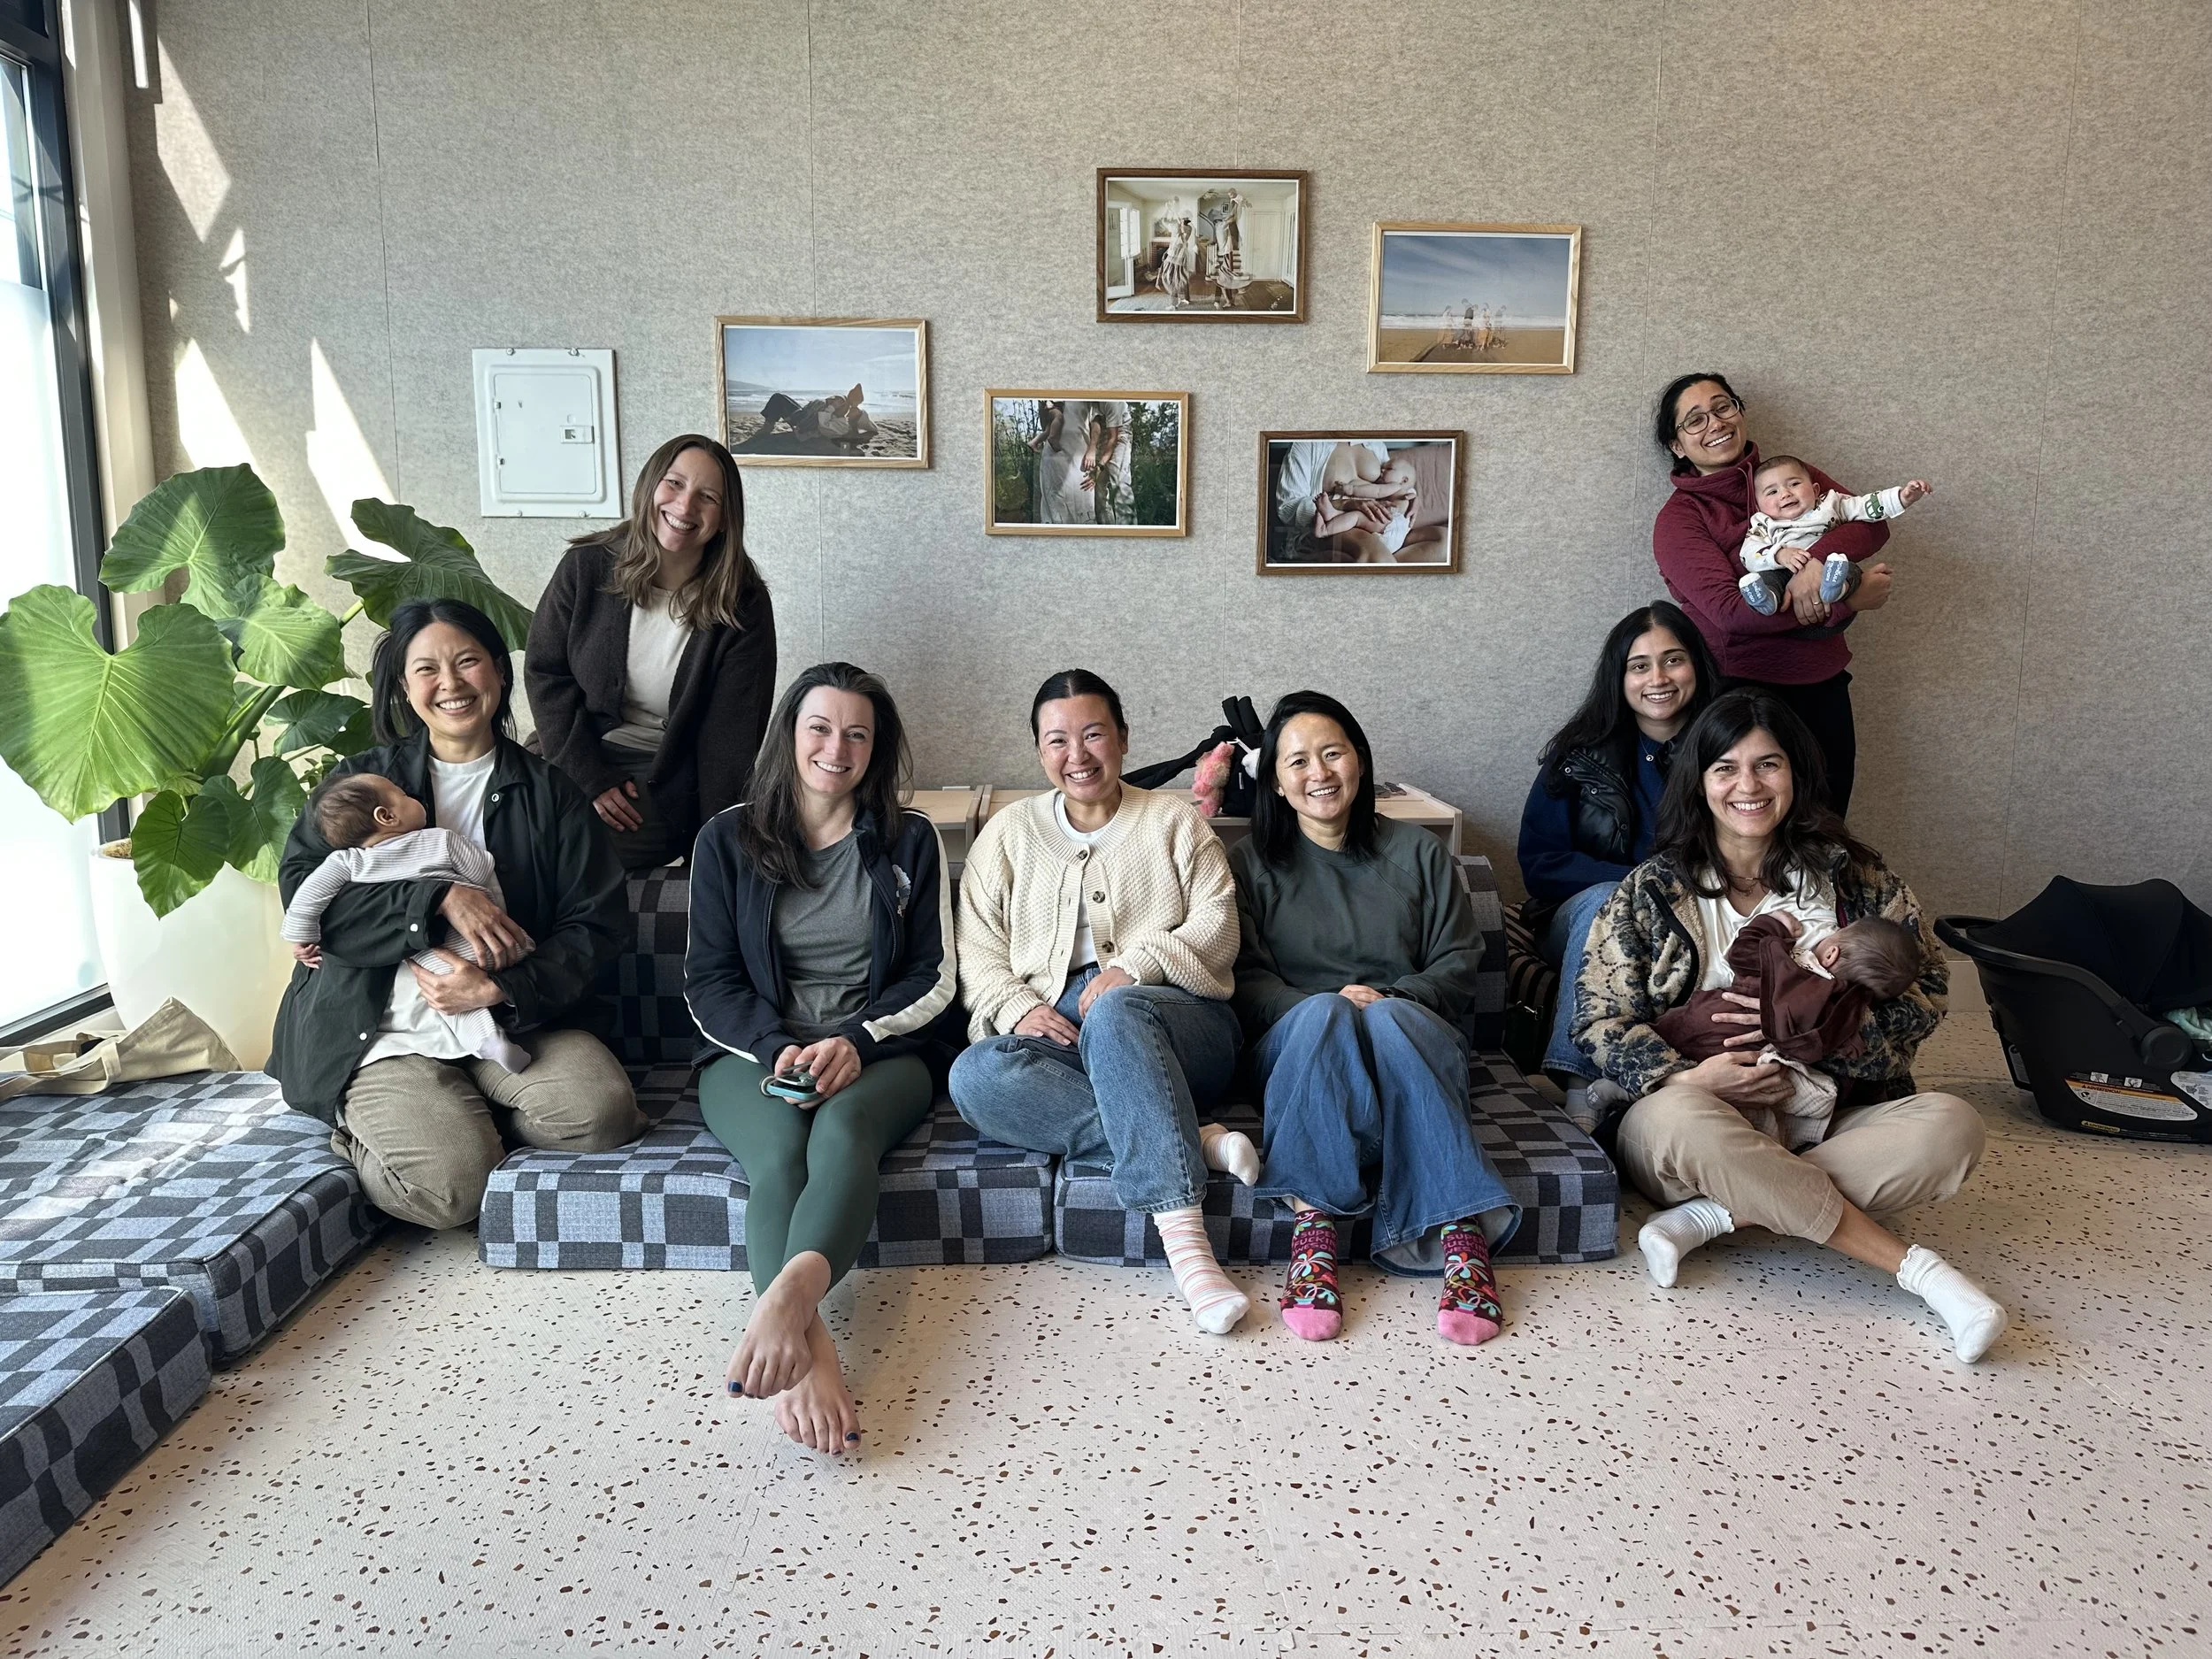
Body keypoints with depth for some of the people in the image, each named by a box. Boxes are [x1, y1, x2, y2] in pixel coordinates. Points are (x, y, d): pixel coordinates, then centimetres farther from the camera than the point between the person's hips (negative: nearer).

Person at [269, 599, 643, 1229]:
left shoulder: (548, 791, 8)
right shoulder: (361, 779, 9)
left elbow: (595, 922, 1)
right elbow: (303, 888, -6)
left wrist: (503, 988, -16)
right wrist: (440, 897, -19)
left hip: (516, 1018, 2)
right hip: (391, 1030, -1)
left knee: (601, 1113, -27)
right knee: (451, 1185, -26)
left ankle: (468, 1112, 2)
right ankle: (365, 1124, 8)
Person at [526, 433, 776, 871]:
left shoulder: (743, 606, -11)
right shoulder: (587, 567, -5)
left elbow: (732, 735, -11)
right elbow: (545, 672, 0)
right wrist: (589, 780, -9)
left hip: (672, 783, -3)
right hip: (578, 764, 3)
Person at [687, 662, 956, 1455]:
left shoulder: (909, 841, 11)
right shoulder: (729, 839, 10)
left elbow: (934, 977, 8)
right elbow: (710, 982, 6)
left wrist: (856, 1040, -11)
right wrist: (777, 1048, -14)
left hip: (875, 1054, 0)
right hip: (754, 1053, 1)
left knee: (842, 1131, -36)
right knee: (779, 1153, -34)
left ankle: (783, 1300, -62)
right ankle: (807, 1347, -55)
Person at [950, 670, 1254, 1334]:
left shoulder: (1175, 821, 16)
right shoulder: (1009, 832, 20)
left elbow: (1216, 928, 2)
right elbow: (977, 950, 11)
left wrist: (1133, 966, -16)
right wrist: (1018, 1006, -10)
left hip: (1174, 1017, -2)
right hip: (1053, 1030, 2)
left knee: (1115, 1012, -40)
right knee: (974, 1075, -32)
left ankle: (1185, 1240, -47)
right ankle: (1198, 1143, -35)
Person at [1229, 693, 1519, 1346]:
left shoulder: (1417, 851, 15)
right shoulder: (1252, 862, 13)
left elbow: (1458, 966, 7)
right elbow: (1247, 980, 2)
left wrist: (1385, 997, -12)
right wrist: (1327, 1008, -16)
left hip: (1409, 1033, 0)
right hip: (1295, 1043, 0)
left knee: (1390, 1019, -35)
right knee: (1323, 1012, -35)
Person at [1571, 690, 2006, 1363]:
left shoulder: (1852, 877, 7)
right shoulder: (1652, 890, 3)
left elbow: (1925, 989, 2)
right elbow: (1602, 1018, -3)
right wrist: (1691, 1077, -21)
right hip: (1697, 1115, -2)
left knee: (1950, 1125, -26)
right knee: (1679, 1117, -37)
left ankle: (1713, 1216, -26)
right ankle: (1915, 1265, -27)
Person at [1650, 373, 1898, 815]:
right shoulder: (1679, 518, -5)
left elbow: (1872, 523, -6)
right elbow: (1728, 610, -19)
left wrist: (1817, 561, -26)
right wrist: (1848, 601, -20)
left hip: (1822, 686, 4)